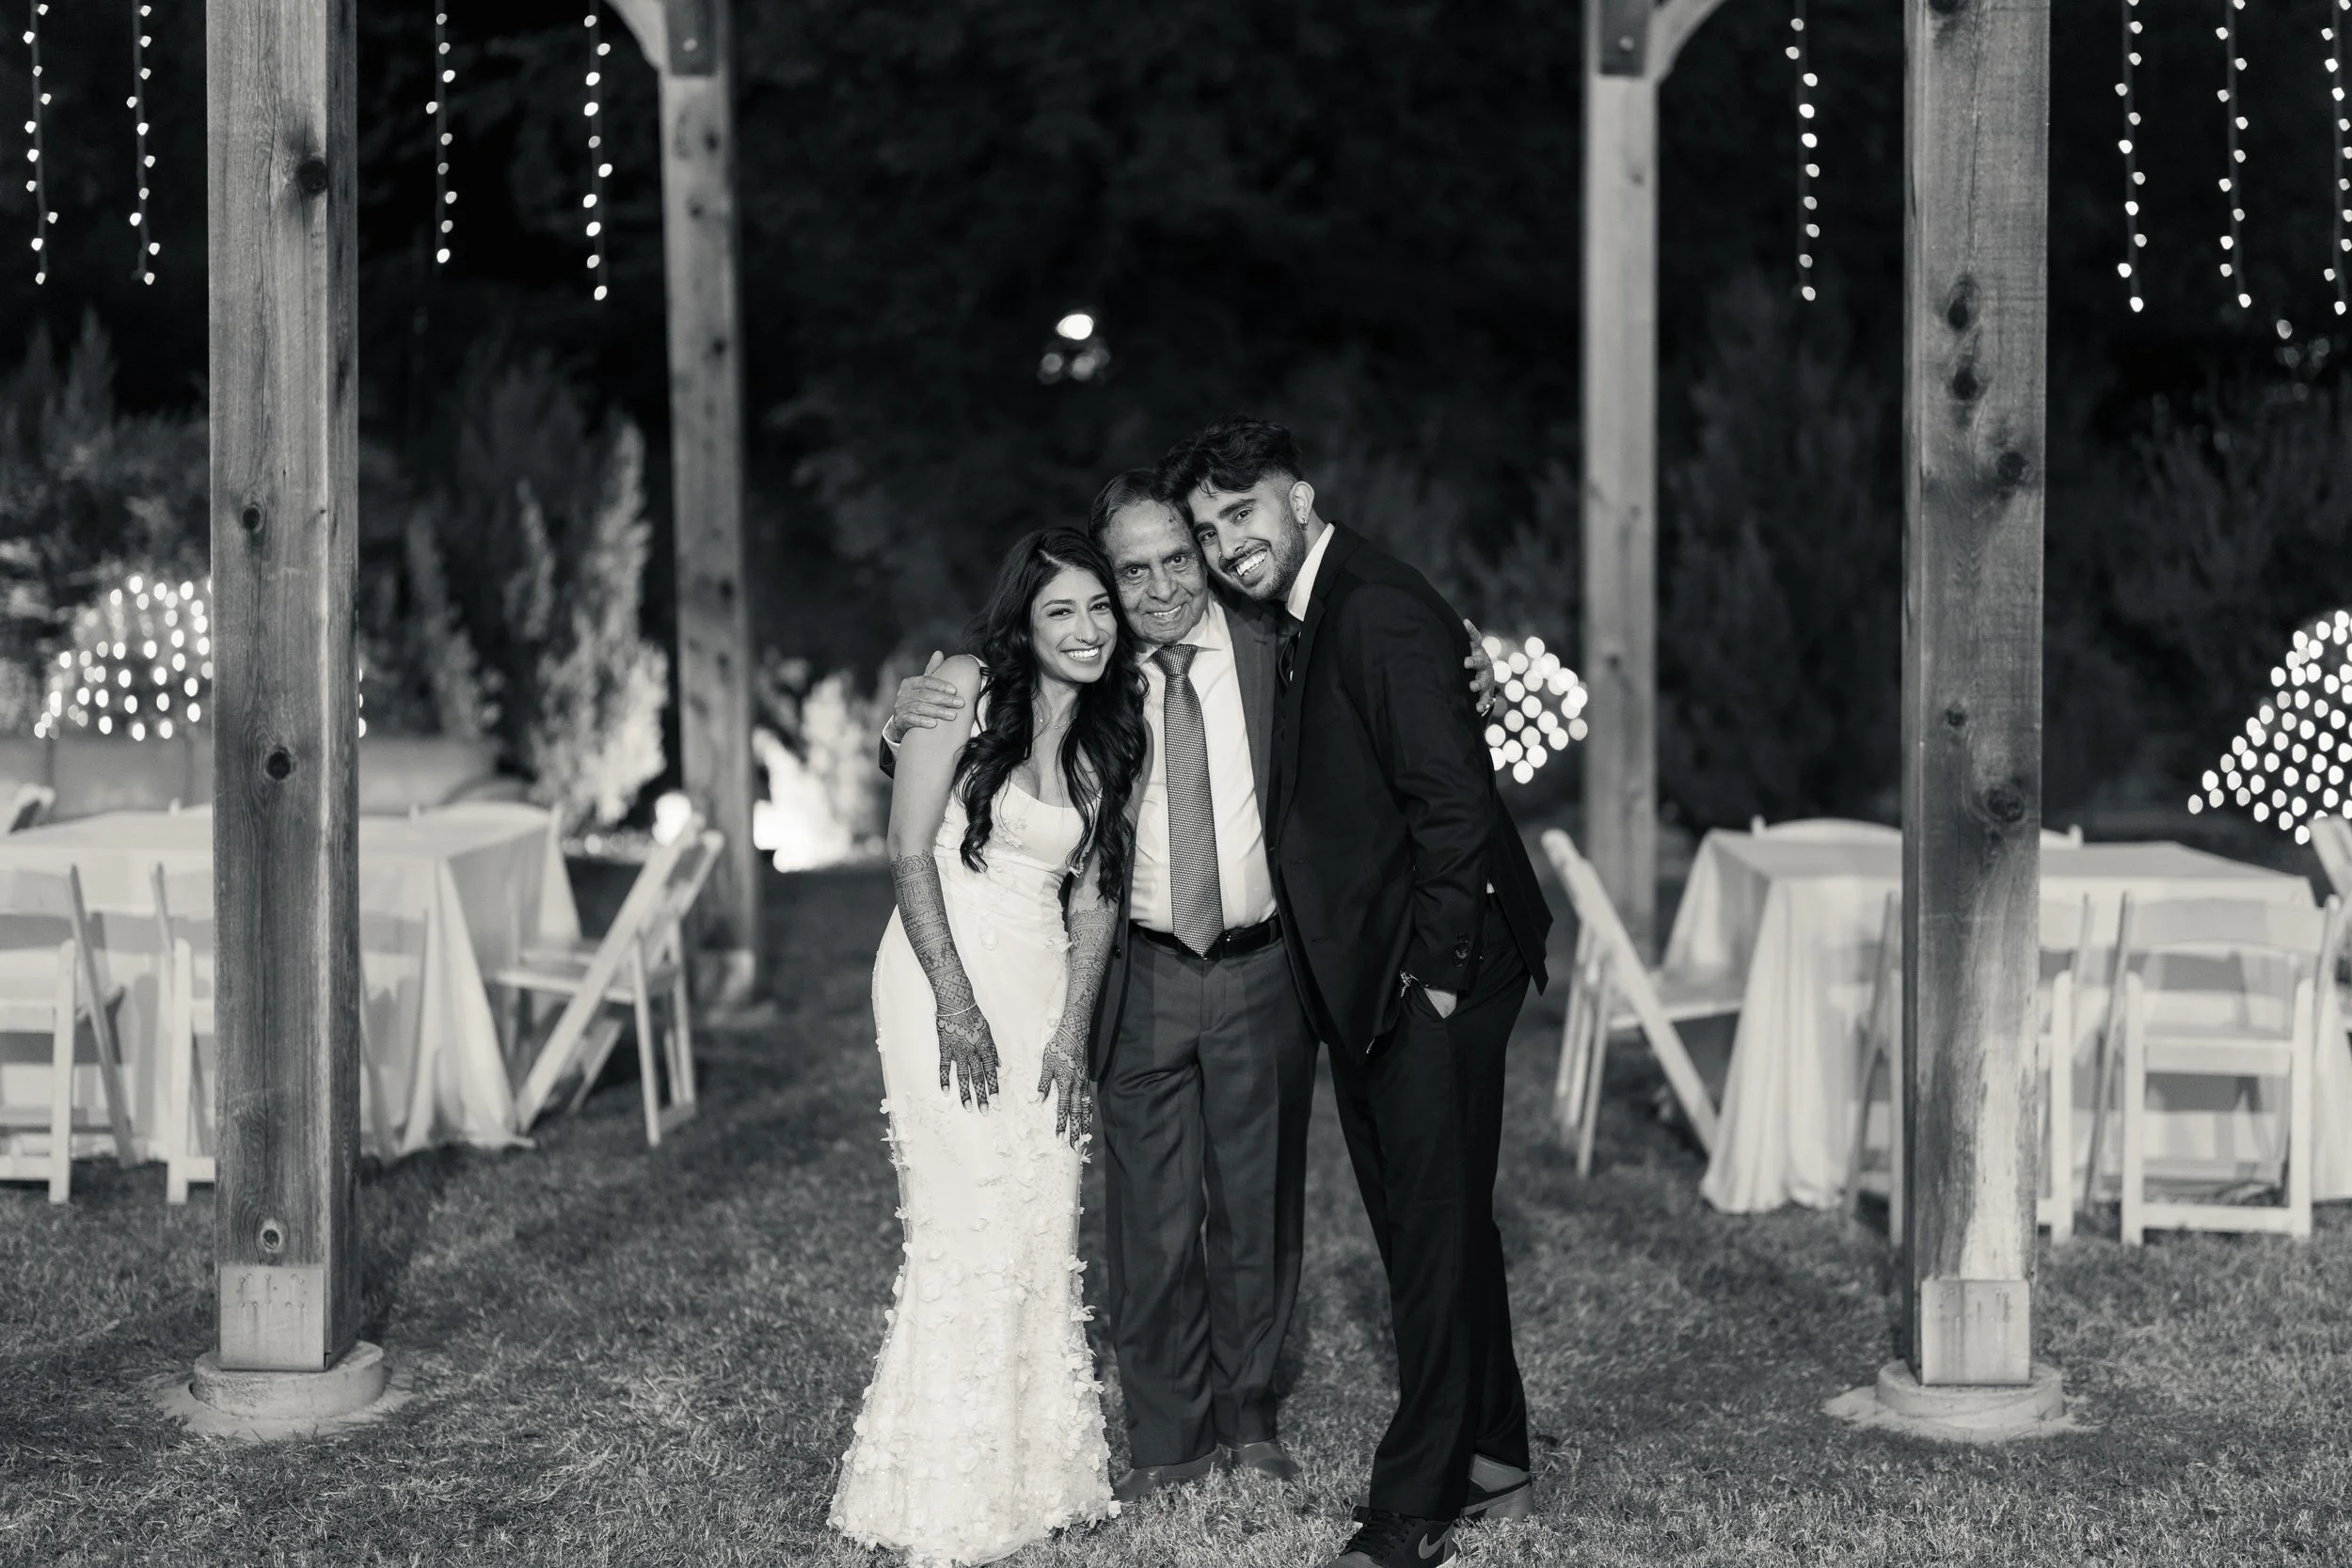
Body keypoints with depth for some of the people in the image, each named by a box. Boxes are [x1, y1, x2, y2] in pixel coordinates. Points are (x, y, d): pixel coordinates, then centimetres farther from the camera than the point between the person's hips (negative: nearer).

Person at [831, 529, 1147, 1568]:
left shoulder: (1116, 734, 9)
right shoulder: (965, 692, -7)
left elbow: (1094, 897, 9)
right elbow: (910, 853, -10)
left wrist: (1073, 1033, -1)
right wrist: (957, 1005, -15)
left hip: (1044, 987, 5)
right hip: (945, 979, -5)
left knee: (1047, 1231, 5)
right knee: (969, 1230, -10)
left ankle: (1036, 1473, 17)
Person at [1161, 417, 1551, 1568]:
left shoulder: (1379, 610, -17)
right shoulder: (1300, 618, 13)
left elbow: (1452, 796, -21)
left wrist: (1440, 972, -19)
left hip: (1434, 973, -10)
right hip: (1364, 978, 10)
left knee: (1435, 1229, -3)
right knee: (1428, 1225, 17)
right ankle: (1490, 1458, 30)